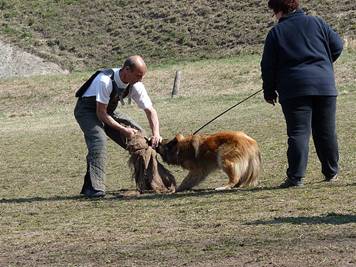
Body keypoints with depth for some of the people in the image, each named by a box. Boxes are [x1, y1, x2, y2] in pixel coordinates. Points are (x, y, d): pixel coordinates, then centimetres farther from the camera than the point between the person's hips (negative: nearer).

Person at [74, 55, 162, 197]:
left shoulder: (135, 85, -14)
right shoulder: (105, 81, -35)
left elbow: (150, 110, -9)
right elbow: (100, 113, -30)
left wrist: (156, 134, -24)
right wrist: (123, 130, -29)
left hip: (109, 111, 7)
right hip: (87, 110, -7)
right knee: (98, 139, -33)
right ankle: (93, 188, -35)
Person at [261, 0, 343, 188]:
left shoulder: (275, 33, 3)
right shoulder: (317, 23, 9)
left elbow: (268, 66, 3)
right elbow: (337, 46, 9)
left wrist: (269, 92, 13)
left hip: (294, 89, -2)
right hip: (324, 86, 2)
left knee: (298, 133, -4)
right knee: (326, 132, 12)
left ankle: (295, 177, -12)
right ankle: (331, 173, 22)